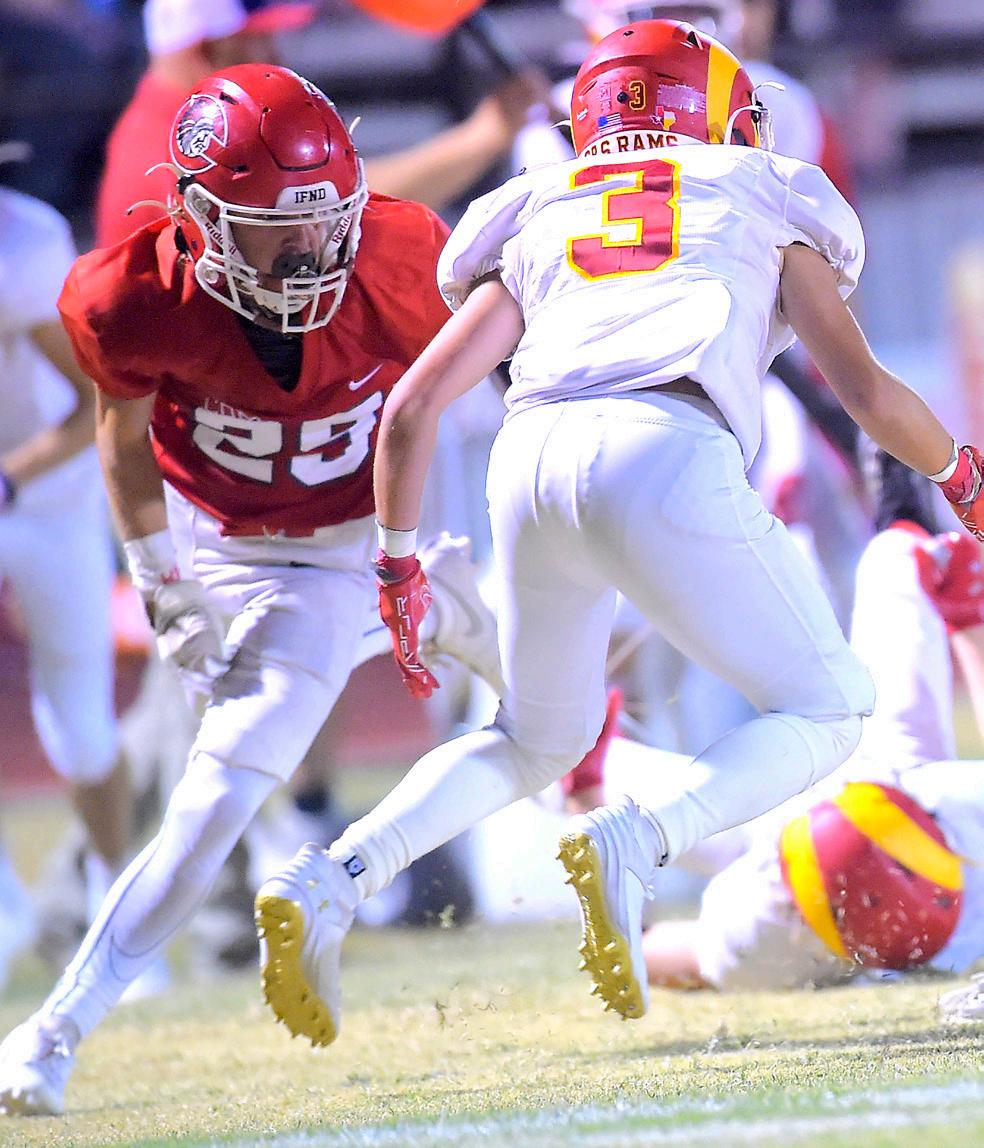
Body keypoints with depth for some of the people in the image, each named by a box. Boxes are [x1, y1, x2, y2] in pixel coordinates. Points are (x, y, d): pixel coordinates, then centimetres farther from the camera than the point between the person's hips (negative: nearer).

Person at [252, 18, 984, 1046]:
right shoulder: (763, 206, 25)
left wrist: (397, 565, 33)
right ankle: (633, 844, -15)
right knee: (824, 712, 11)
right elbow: (864, 390, 17)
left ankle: (331, 879, 7)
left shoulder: (538, 232, 30)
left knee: (537, 740, 26)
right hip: (667, 452, -4)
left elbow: (411, 409, 21)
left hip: (530, 461, 4)